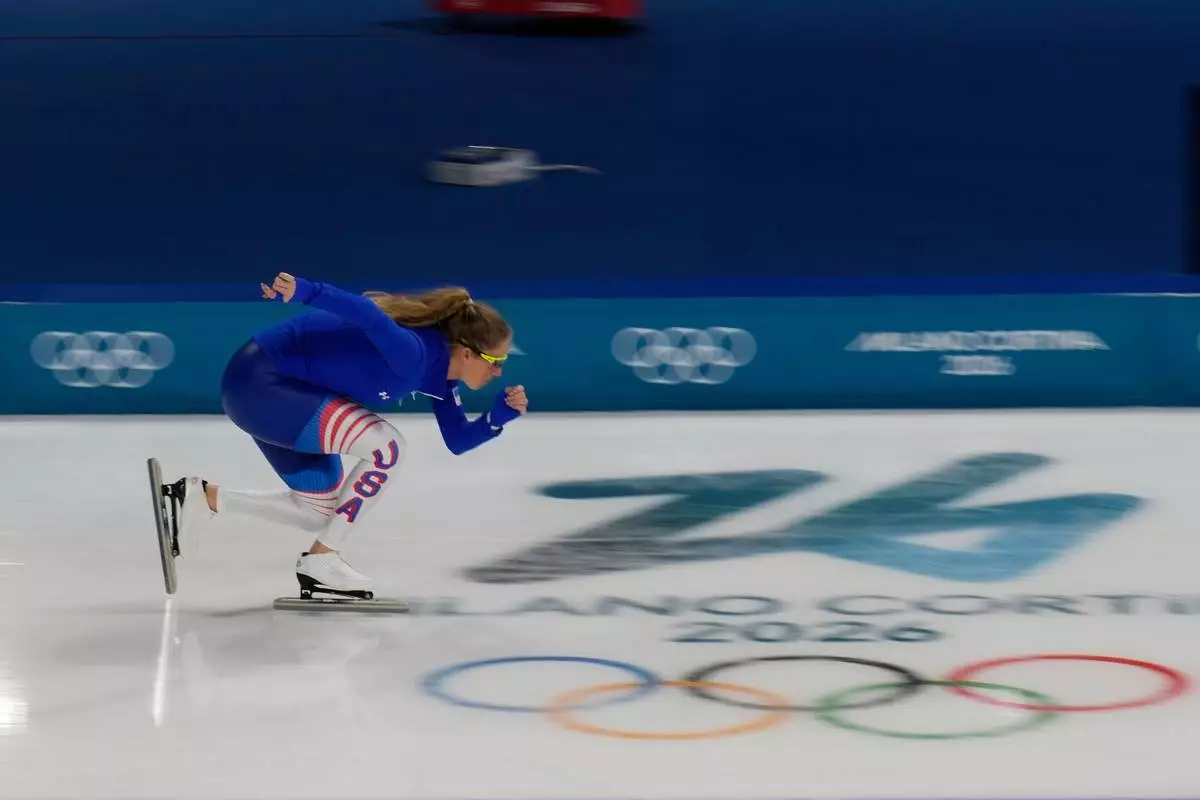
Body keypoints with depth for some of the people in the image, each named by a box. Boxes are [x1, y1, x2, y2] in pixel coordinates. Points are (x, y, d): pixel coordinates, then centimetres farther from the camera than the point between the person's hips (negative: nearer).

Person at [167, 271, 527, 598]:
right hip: (259, 381, -10)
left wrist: (500, 416, -5)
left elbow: (457, 441, 12)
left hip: (279, 384, 10)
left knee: (324, 510, 16)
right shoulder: (414, 354, -26)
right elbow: (365, 310, -43)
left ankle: (200, 498, 19)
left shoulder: (440, 373, 4)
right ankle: (320, 560, -6)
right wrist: (305, 291, -59)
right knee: (388, 448, -18)